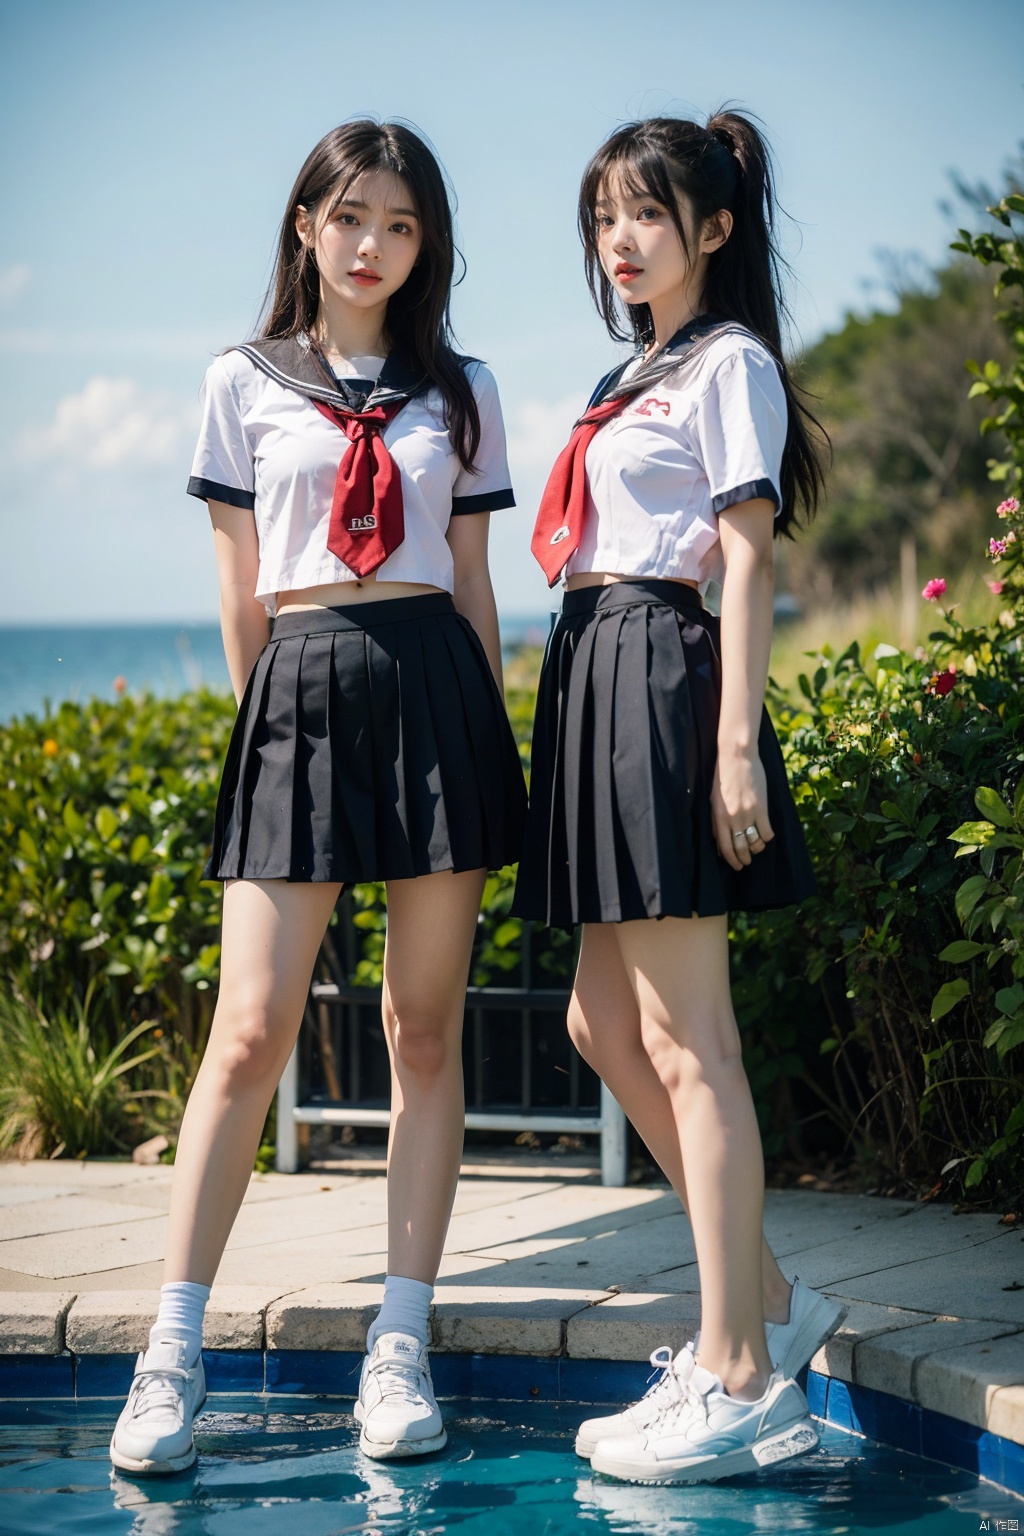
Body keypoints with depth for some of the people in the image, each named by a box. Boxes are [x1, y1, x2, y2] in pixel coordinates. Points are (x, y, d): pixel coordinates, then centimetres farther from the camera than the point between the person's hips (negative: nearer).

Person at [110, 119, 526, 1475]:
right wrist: (266, 722, 8)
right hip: (299, 692, -1)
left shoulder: (460, 392, 11)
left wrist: (493, 741, 9)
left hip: (435, 687, 2)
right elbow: (239, 595, 10)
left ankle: (401, 1348, 7)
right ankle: (173, 1359, -2)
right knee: (251, 1033, -7)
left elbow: (474, 585, 13)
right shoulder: (245, 384, 8)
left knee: (426, 1031, 2)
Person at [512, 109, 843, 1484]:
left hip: (664, 672, -10)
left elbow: (748, 555, -12)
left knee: (684, 1041, -10)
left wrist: (735, 740, -19)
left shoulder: (729, 361, -4)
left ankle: (739, 1380, -7)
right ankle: (767, 1298, 21)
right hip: (593, 680, 10)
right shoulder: (640, 376, 22)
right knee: (604, 1021, 12)